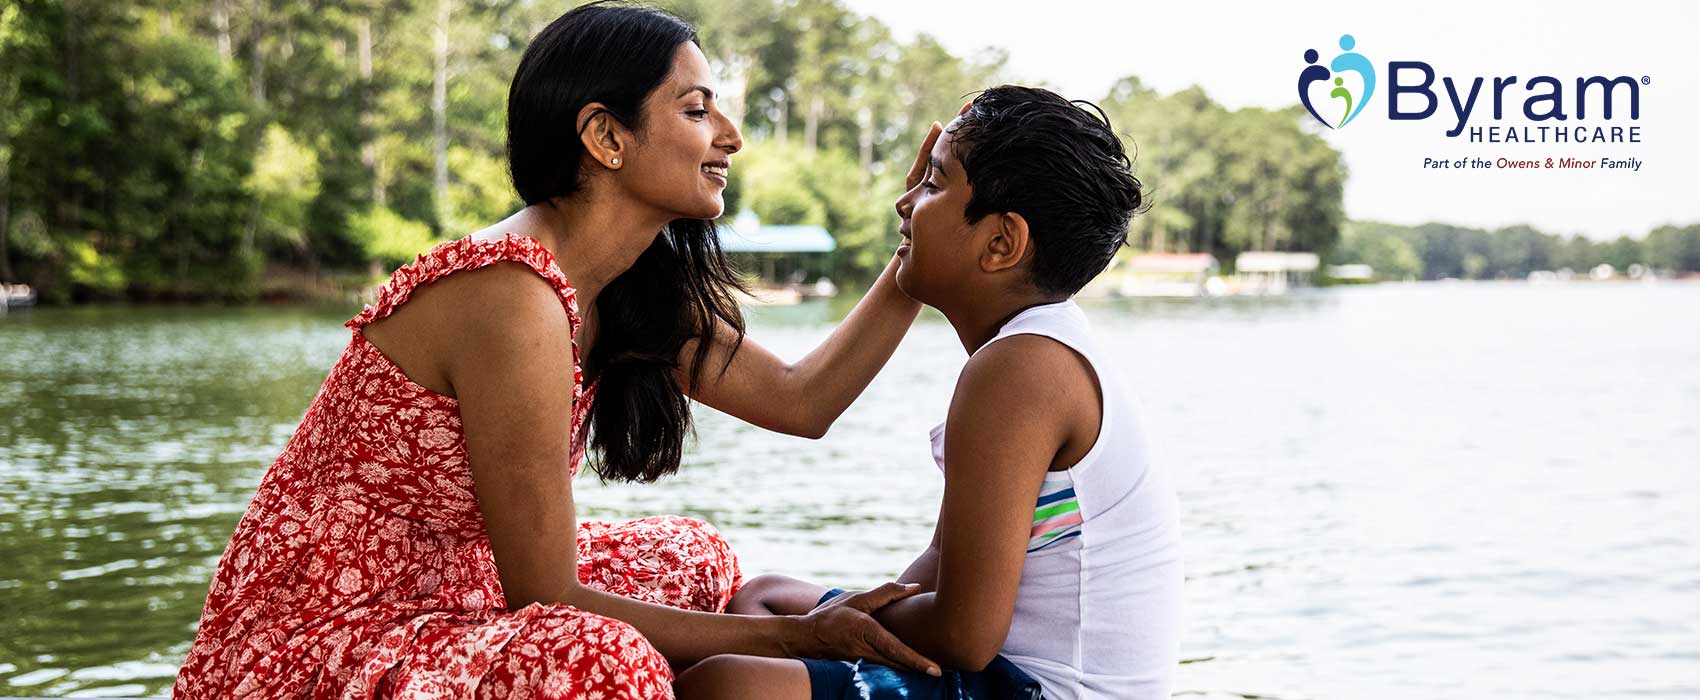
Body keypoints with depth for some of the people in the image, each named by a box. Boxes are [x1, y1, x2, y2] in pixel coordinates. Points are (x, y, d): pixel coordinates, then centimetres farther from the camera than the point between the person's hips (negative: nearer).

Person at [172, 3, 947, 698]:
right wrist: (797, 634, -17)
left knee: (692, 557, 16)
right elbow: (547, 604, -22)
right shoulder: (512, 300, -25)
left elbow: (801, 399, 10)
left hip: (440, 602, 10)